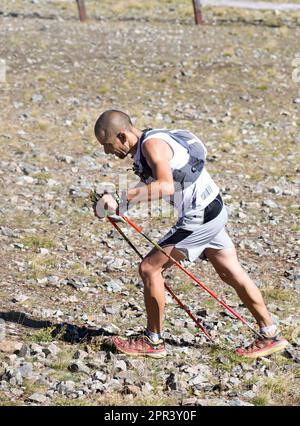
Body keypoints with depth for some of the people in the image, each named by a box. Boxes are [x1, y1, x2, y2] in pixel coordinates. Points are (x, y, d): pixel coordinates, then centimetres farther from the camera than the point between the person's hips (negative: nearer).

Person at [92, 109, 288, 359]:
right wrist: (116, 203, 3)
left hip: (200, 218, -10)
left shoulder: (153, 144, -21)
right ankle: (270, 336, 26)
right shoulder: (142, 148, 10)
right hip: (213, 210, 10)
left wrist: (122, 199, -35)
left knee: (150, 268, -3)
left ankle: (153, 341, 8)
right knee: (232, 275, 17)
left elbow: (165, 186, -37)